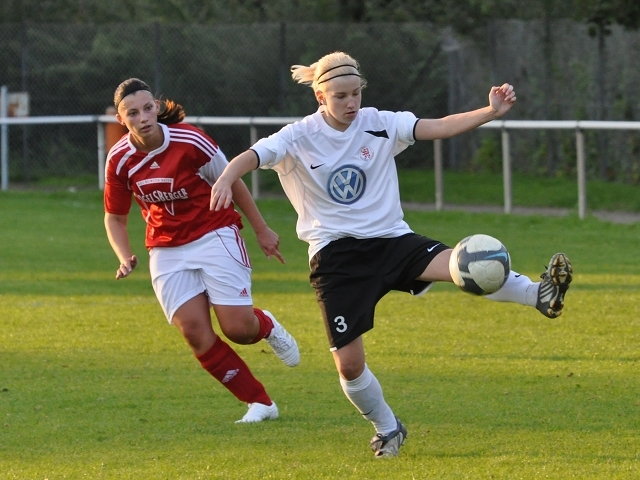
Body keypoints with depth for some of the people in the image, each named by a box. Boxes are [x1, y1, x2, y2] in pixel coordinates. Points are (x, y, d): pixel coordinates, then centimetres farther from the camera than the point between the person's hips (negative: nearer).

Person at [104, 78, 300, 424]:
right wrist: (125, 258, -11)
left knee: (239, 329, -12)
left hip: (214, 236, -3)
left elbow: (232, 184, -3)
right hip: (167, 251, 3)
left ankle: (267, 326, 28)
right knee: (195, 333, -12)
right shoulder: (120, 160, -7)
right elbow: (115, 217, 7)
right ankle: (259, 403, 1)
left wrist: (262, 230, 4)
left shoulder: (190, 141, -17)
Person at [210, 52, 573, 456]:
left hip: (390, 240, 1)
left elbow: (440, 127, -9)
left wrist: (492, 112, -24)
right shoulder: (299, 138, -7)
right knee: (349, 363, -2)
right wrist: (225, 180, -44)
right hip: (335, 255, -1)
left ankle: (541, 295, -28)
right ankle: (387, 430, 21)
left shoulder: (379, 125, -2)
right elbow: (250, 157, -21)